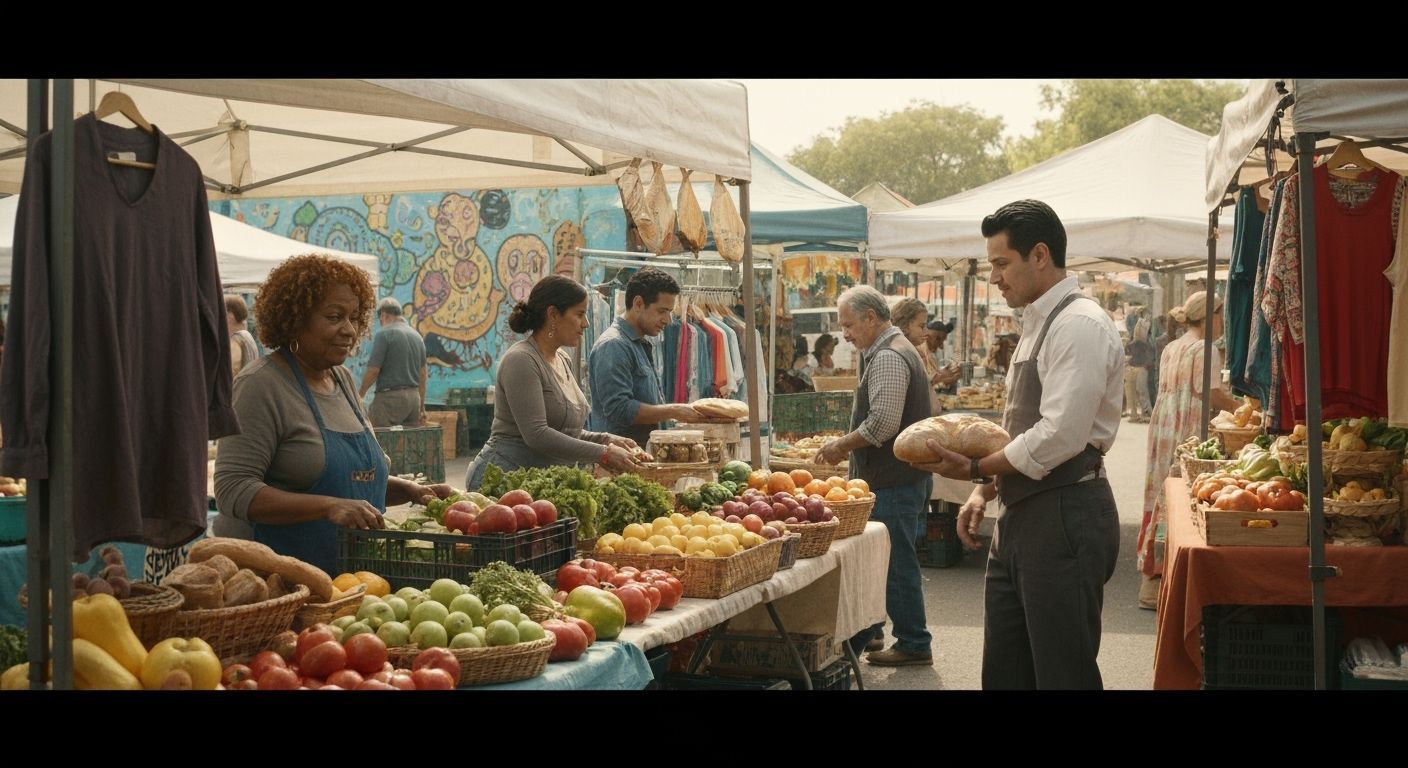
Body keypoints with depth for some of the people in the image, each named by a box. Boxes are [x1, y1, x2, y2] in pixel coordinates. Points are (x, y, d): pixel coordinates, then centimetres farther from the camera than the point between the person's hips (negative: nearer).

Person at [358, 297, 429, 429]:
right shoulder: (417, 335, 14)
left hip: (390, 396, -7)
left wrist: (361, 393, 5)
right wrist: (422, 407, 20)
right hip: (414, 397, 7)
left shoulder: (384, 334, -8)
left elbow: (373, 370, -12)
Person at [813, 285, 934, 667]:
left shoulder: (888, 358, -17)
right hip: (896, 475, 11)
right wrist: (847, 446, 15)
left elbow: (883, 423, -25)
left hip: (893, 480, -11)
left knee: (897, 563, -2)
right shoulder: (896, 349, 17)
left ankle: (914, 645, 6)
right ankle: (867, 633, 26)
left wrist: (842, 445, -12)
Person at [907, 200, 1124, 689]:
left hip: (1065, 517, -10)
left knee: (1063, 673, -2)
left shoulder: (1079, 325, -14)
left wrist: (976, 468, -12)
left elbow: (1059, 438, -22)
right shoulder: (1038, 325, 17)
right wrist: (985, 489, 10)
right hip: (1022, 516, 10)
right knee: (1003, 672, 14)